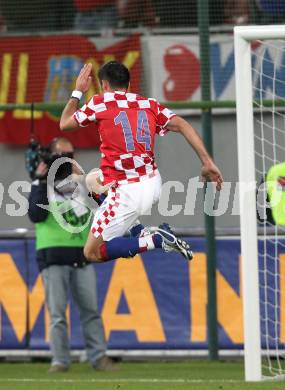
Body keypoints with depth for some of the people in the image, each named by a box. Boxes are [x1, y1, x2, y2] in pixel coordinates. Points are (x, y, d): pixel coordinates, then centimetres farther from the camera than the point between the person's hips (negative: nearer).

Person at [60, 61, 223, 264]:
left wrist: (78, 91, 26)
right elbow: (183, 126, -3)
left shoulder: (100, 103, -1)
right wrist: (207, 162, -5)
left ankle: (155, 240, -15)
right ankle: (140, 232, 15)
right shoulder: (149, 104, 9)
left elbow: (64, 124, 12)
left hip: (127, 193, -6)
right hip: (153, 185, 6)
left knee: (93, 253, 2)